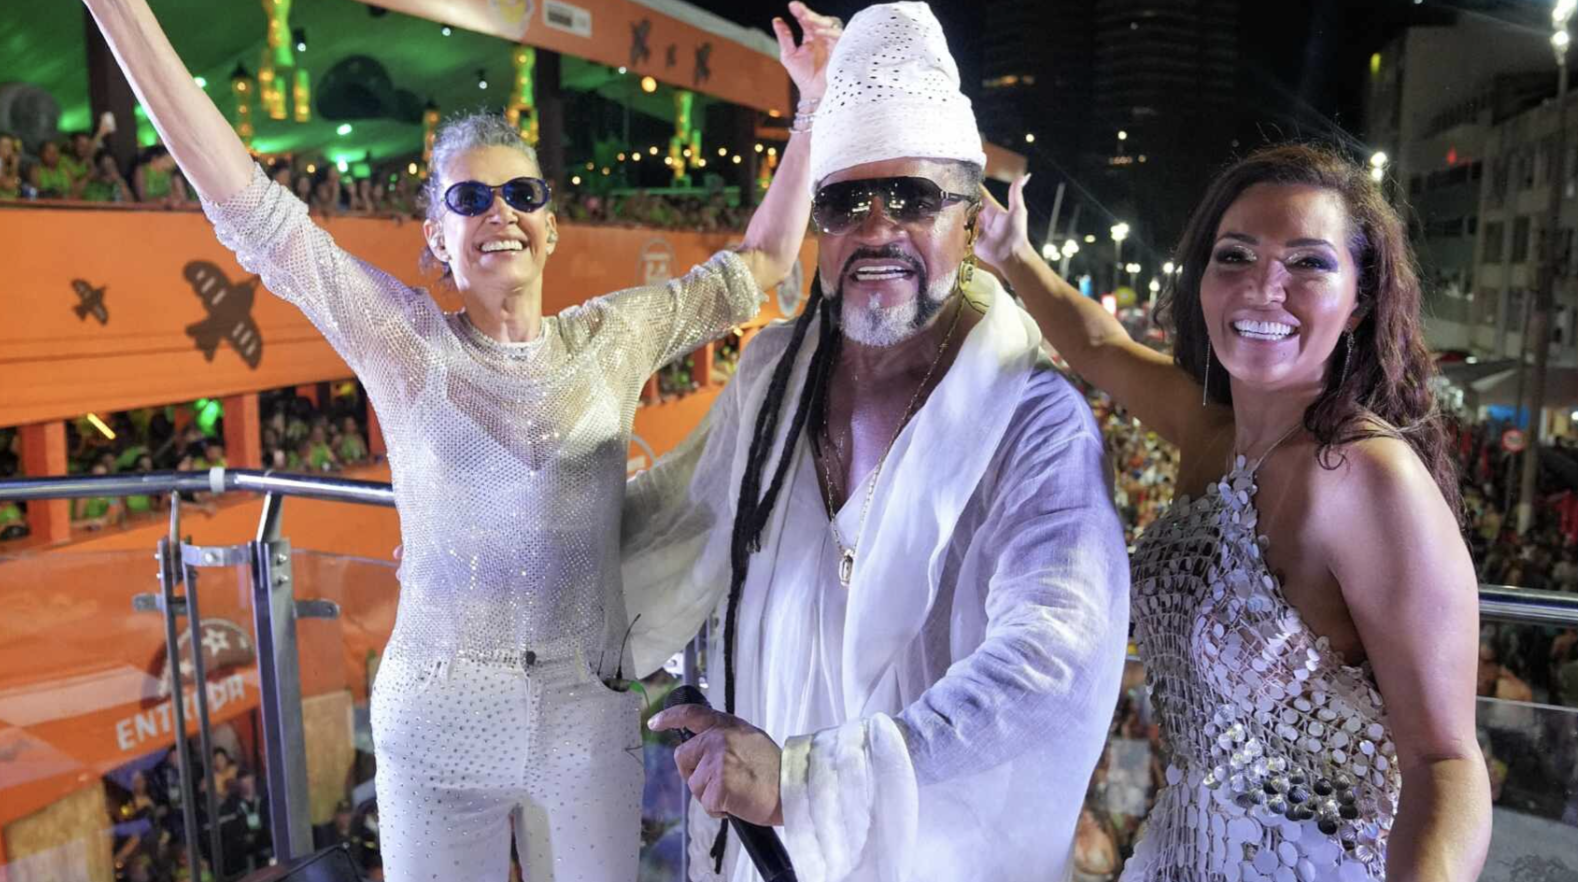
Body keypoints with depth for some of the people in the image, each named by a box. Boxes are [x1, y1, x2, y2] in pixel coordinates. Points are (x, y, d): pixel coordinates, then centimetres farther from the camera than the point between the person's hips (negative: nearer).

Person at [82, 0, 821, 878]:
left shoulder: (614, 338, 0)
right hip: (437, 727, -1)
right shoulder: (405, 344, -3)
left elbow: (762, 261, 7)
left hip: (589, 721, 2)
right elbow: (249, 206, -8)